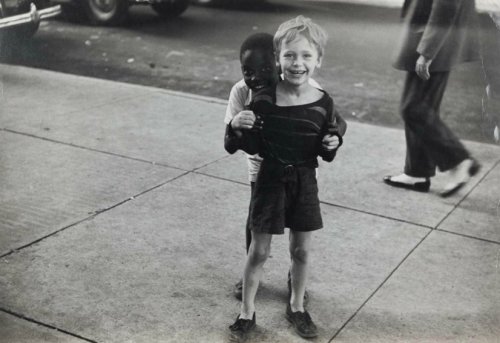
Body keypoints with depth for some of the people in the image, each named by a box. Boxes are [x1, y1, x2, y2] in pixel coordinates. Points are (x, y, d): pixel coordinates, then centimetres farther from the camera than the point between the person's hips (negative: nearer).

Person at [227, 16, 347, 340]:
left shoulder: (323, 103, -9)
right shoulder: (263, 99, -13)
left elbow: (326, 154, 2)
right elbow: (251, 146, -6)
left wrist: (332, 145, -18)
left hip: (305, 182, 2)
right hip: (270, 179, -1)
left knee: (302, 250, 14)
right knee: (259, 250, 8)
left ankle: (297, 306, 36)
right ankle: (247, 311, 26)